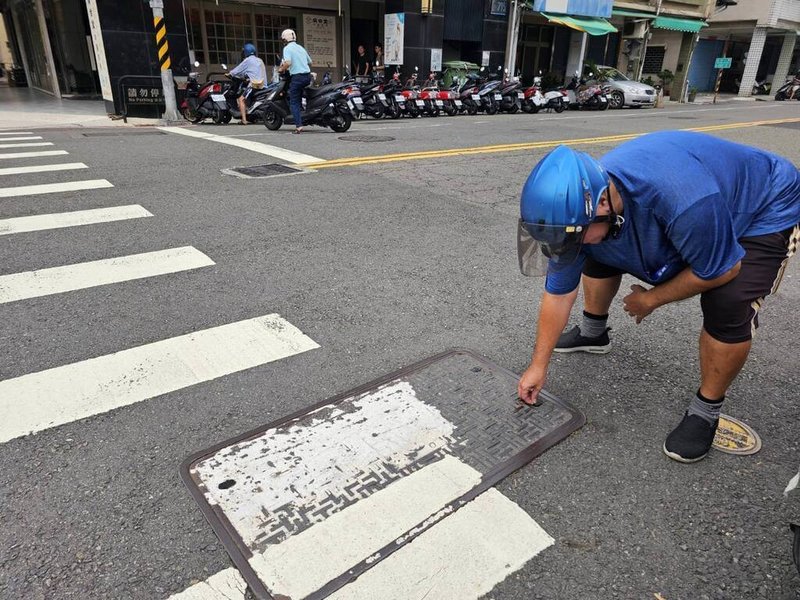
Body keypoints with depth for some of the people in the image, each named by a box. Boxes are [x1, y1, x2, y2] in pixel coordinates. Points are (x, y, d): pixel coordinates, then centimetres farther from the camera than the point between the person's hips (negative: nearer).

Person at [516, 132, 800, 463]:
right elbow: (559, 292, -14)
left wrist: (650, 299, -15)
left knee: (728, 305, -27)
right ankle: (592, 334, 26)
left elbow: (720, 270, -29)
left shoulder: (680, 198, -46)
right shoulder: (578, 205, -24)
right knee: (599, 255, 0)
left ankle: (705, 411, -4)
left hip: (767, 213, -5)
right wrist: (538, 365, -8)